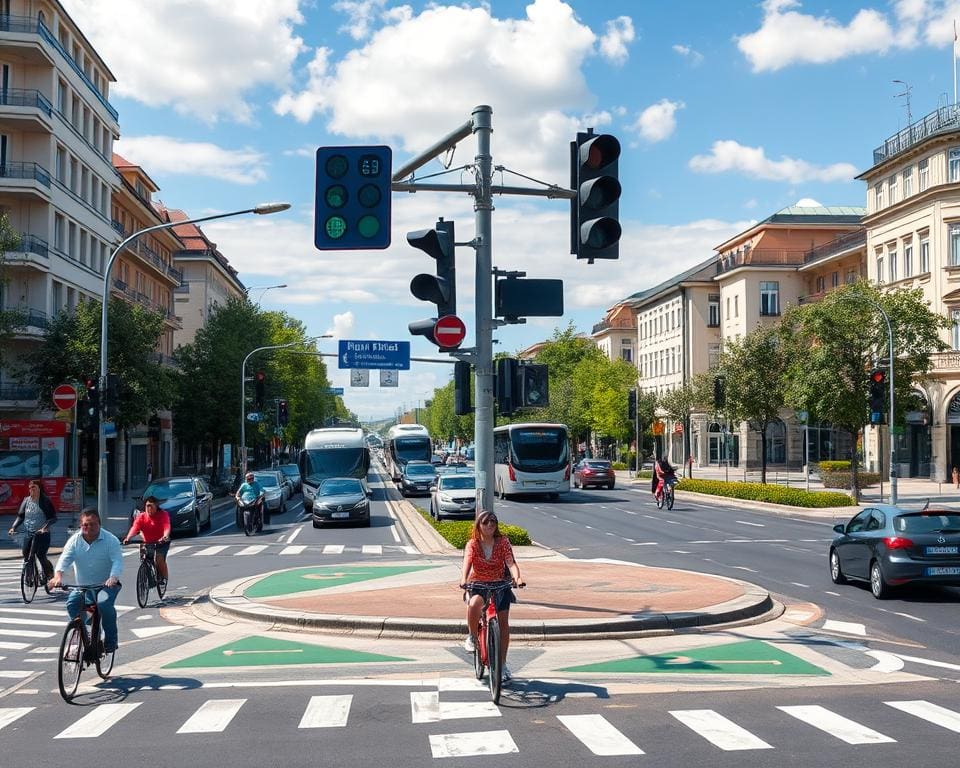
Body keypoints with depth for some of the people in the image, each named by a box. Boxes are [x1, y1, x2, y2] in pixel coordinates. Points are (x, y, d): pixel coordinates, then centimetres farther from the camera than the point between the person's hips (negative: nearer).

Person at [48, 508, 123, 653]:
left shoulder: (110, 540, -10)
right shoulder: (75, 540, -2)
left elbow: (118, 561, -21)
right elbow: (64, 559, -14)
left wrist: (113, 578, -41)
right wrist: (58, 576, -34)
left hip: (106, 585, -4)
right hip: (82, 586, 4)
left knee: (104, 604, -30)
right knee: (72, 603, -22)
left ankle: (111, 641, -13)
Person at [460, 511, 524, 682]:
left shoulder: (503, 542, -9)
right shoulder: (472, 544, -10)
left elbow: (511, 563, -20)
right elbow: (467, 563, -26)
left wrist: (517, 578, -40)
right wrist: (463, 580, -47)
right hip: (478, 584, -2)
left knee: (503, 622, -3)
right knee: (474, 604, -35)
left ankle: (502, 663, 10)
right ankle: (471, 637, -8)